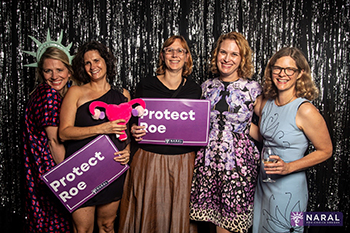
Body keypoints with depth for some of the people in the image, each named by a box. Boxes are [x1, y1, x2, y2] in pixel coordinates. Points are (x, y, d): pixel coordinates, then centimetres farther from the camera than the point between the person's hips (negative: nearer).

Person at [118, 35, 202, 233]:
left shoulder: (195, 89, 6)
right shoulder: (146, 85, 2)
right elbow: (135, 121, 8)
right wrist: (134, 131, -12)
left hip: (183, 161, 1)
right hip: (150, 159, -1)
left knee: (180, 214, 10)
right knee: (149, 213, 9)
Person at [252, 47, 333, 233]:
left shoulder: (305, 110, -21)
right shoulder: (266, 103, -1)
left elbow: (325, 151, -13)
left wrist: (288, 167, -21)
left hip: (288, 187, -6)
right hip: (264, 182, 7)